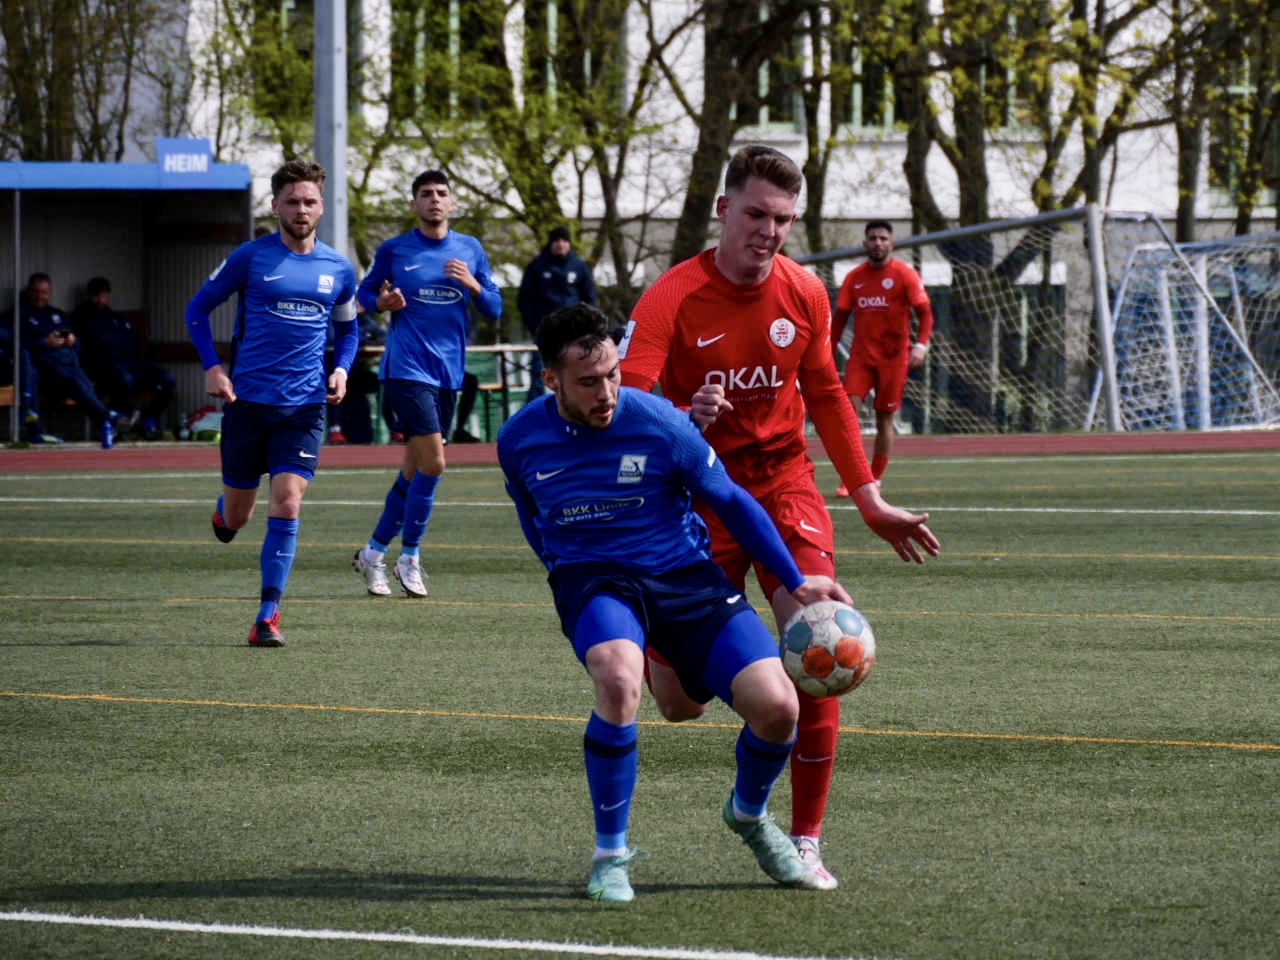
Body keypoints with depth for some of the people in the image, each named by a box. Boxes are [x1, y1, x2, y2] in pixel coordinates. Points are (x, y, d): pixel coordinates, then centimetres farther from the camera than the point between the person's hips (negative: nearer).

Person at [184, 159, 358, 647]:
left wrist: (342, 369, 2)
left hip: (305, 405, 1)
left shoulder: (338, 268, 6)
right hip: (247, 400, -1)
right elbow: (198, 307, 5)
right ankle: (223, 511, 47)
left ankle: (268, 615, -8)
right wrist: (211, 367, -7)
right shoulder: (250, 257, -3)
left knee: (286, 503, -14)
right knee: (236, 516, 7)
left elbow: (347, 328, 22)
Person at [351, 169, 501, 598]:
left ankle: (374, 553, 22)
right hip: (406, 367, -5)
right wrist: (382, 303, -11)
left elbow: (494, 309, 10)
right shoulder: (394, 250, 0)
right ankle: (409, 557, -3)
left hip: (448, 371, 5)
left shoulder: (470, 250, 9)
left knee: (414, 468, 9)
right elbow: (365, 292, 11)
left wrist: (472, 285, -9)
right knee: (432, 462, -16)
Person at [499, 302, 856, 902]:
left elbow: (731, 502, 0)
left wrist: (796, 583, 0)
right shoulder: (519, 440, -6)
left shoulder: (660, 424, -13)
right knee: (618, 678, -37)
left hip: (682, 575, 1)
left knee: (776, 706, -17)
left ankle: (748, 813, 20)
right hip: (592, 580, 0)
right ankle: (609, 854, -18)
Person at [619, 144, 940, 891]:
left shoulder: (804, 295, -1)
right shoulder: (674, 297, -14)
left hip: (784, 481, 3)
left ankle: (806, 842, -4)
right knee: (678, 703, -3)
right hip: (700, 489, -3)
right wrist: (684, 419, -44)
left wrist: (871, 501, 14)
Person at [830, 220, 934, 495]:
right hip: (860, 356, 2)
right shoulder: (854, 277, 8)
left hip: (893, 356, -2)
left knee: (884, 418, 3)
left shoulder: (904, 274, -3)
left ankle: (874, 480, 14)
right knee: (848, 410, -13)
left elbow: (924, 312, -6)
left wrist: (920, 345, -22)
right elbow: (840, 316, 15)